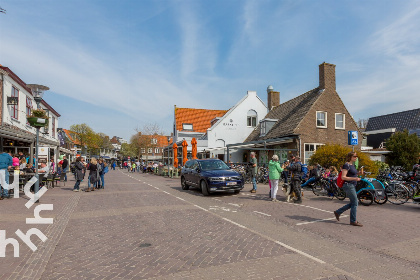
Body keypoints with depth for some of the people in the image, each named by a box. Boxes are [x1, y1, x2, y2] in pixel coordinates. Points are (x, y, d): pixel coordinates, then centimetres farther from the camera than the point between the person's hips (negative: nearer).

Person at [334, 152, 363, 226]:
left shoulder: (352, 165, 14)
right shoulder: (346, 165, -14)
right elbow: (343, 177, -19)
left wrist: (358, 173, 9)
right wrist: (354, 178, -26)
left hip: (352, 186, 10)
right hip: (348, 185, -10)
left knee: (352, 203, 13)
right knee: (355, 203, -4)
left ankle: (337, 212, 22)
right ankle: (353, 221, 7)